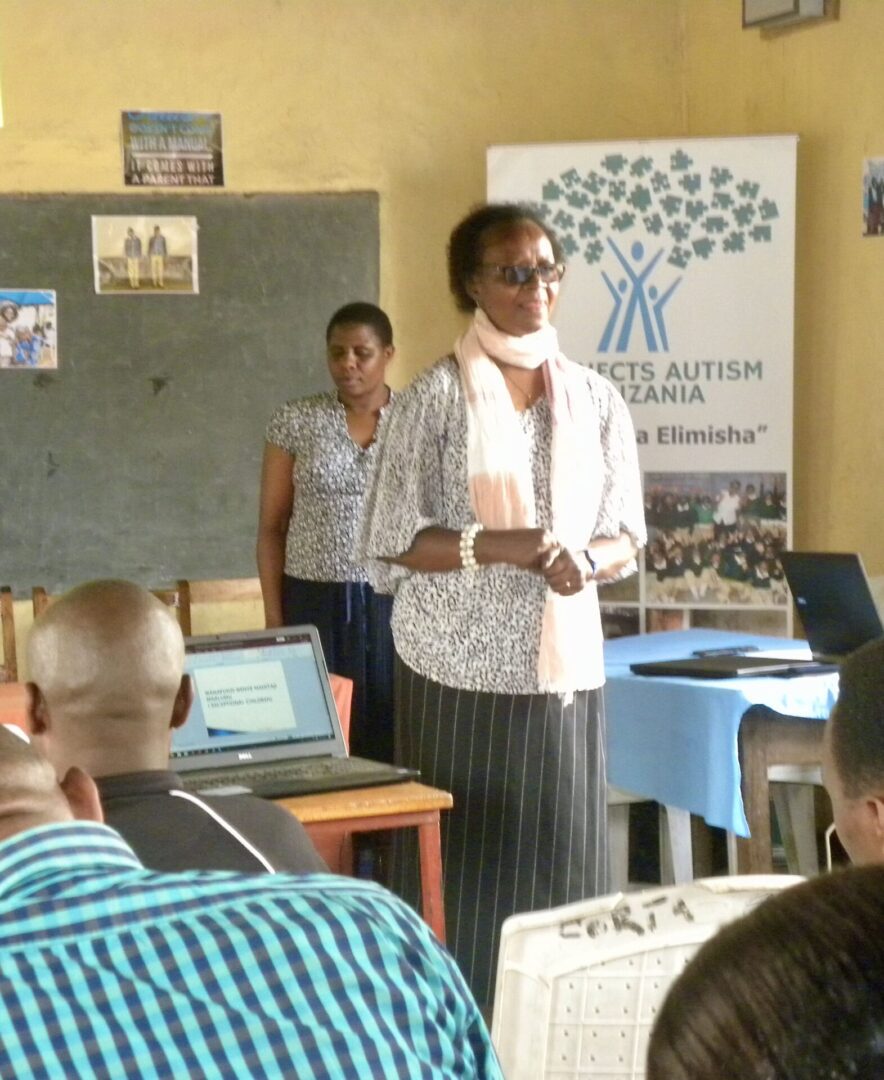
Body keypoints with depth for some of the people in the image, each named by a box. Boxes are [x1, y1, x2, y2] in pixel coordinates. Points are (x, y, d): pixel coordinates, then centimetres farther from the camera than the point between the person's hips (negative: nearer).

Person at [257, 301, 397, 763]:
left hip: (394, 604, 0)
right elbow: (272, 527, 5)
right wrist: (273, 620, -1)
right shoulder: (295, 421, 3)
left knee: (391, 739, -1)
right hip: (314, 605, 0)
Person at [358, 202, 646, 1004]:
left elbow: (627, 537, 11)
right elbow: (390, 541, -5)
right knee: (465, 859, -3)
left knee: (561, 857, 2)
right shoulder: (437, 396, -3)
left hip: (565, 663, 3)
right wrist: (495, 546, -18)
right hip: (461, 666, -3)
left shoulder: (597, 400, 8)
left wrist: (585, 562, -11)